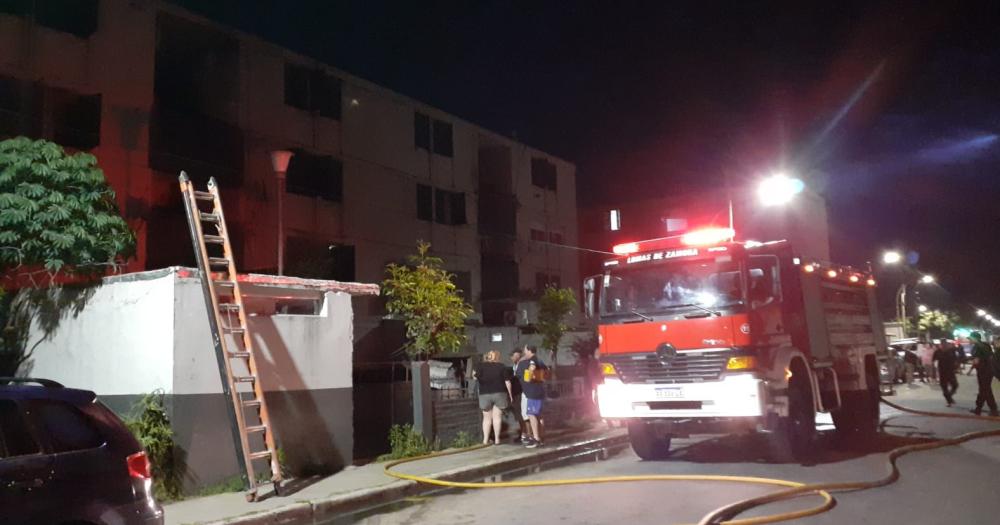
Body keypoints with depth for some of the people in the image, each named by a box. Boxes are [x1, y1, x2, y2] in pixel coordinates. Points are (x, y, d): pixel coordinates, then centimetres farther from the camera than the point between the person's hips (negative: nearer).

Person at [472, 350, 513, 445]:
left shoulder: (481, 366, 1)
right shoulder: (502, 367, 2)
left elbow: (475, 376, -12)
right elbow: (507, 382, 0)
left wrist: (474, 373, 10)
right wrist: (510, 394, 7)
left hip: (485, 394, 0)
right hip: (499, 394, 0)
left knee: (487, 418, 9)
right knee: (497, 417, 4)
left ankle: (485, 439, 9)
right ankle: (497, 439, 3)